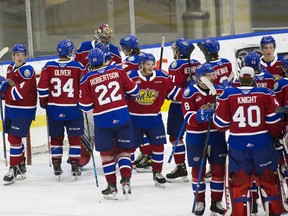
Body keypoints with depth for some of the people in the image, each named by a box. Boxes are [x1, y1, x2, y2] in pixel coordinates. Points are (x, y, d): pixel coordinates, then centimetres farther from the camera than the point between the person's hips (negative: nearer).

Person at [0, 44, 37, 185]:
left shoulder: (27, 71, -17)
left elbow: (19, 93, -24)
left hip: (24, 111, -9)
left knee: (14, 139, -11)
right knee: (13, 138, 16)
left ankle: (13, 169, -2)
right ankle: (21, 168, 29)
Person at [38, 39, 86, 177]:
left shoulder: (49, 67, -2)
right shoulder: (78, 67, -6)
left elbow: (42, 87, -6)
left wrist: (44, 103, 7)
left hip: (54, 109, 2)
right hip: (73, 109, -2)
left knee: (56, 138, 14)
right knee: (75, 138, 8)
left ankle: (56, 166, 15)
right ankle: (75, 166, 6)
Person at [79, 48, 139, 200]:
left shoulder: (87, 79, -3)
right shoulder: (117, 70, 1)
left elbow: (85, 106, -2)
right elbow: (132, 90, 5)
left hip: (102, 120, -1)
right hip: (122, 117, 1)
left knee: (106, 153, 12)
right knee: (123, 150, 15)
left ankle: (112, 186, 11)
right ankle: (126, 180, -1)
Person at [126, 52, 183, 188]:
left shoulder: (161, 77, -1)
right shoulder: (132, 77, -12)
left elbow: (172, 91, 5)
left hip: (154, 119, 3)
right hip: (134, 119, -3)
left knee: (158, 145, 5)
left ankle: (157, 173, 22)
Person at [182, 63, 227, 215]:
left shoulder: (219, 90, 2)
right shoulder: (190, 93, -10)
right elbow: (189, 118, -17)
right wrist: (202, 116, -35)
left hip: (216, 135, 3)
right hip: (196, 137, -3)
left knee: (218, 168, 7)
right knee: (198, 170, 6)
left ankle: (216, 202, 20)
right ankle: (199, 202, 21)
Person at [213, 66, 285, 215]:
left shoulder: (228, 95, -4)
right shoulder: (265, 94, -3)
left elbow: (220, 123, -1)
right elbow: (274, 120, -4)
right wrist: (276, 136, 15)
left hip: (238, 146, -1)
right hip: (263, 145, 1)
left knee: (239, 181, 8)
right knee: (269, 180, 15)